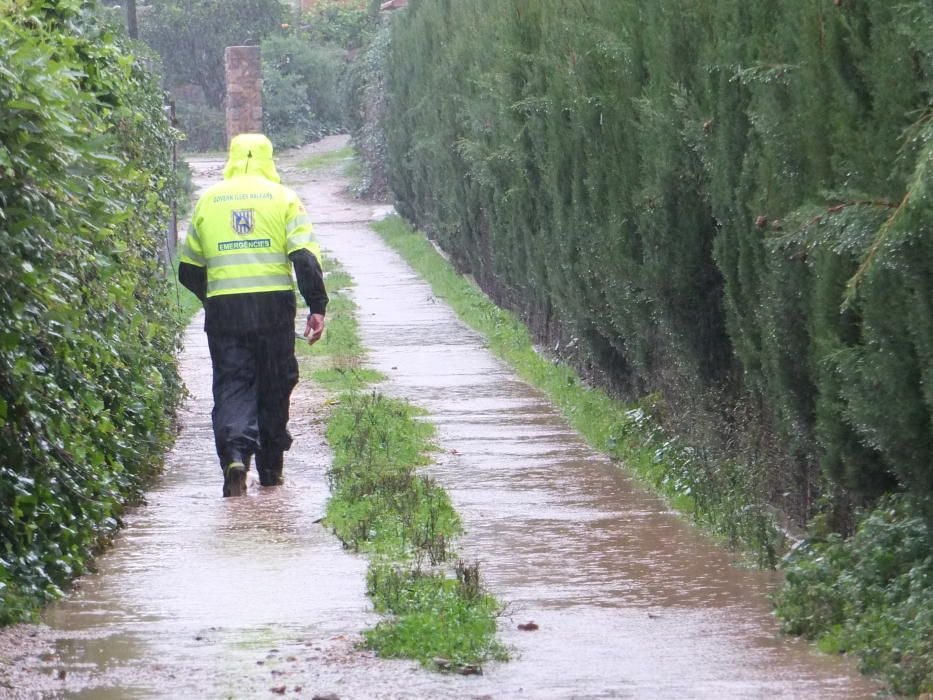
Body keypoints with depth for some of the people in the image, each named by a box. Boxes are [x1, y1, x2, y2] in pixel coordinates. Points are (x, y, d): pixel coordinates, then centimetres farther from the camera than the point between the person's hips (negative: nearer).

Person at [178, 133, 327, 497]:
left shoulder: (208, 200, 10)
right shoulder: (283, 198, 5)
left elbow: (189, 269, 15)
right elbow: (305, 257, -5)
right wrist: (317, 306, -4)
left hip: (224, 307, 1)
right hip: (274, 304, -1)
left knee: (232, 385, 1)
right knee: (274, 386, 11)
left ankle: (234, 455, -22)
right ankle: (270, 468, 18)